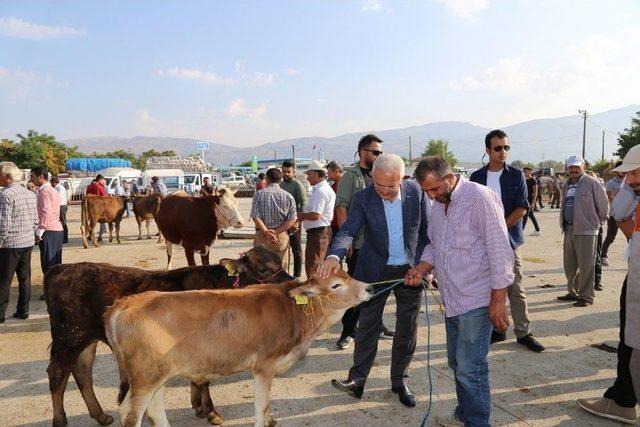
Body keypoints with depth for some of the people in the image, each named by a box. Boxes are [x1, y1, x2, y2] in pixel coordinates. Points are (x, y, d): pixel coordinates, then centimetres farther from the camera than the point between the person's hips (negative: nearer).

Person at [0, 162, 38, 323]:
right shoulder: (30, 194, 8)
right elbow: (36, 220, 11)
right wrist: (30, 234, 18)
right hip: (28, 242, 7)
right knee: (24, 278, 12)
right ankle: (23, 311, 19)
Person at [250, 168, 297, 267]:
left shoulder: (258, 194, -3)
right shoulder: (288, 196, 1)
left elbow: (255, 217, -11)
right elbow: (292, 220, -5)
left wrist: (267, 232, -11)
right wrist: (276, 232, -10)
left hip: (262, 236, -1)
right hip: (282, 236, 1)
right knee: (281, 267, 10)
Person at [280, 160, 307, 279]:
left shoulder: (298, 185, -9)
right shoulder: (280, 185, 13)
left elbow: (304, 205, -16)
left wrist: (297, 221, -22)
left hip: (294, 222, -7)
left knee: (296, 250, 2)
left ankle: (297, 276, 9)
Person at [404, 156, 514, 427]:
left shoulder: (480, 198, -16)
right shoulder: (438, 205, 9)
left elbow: (500, 251, -16)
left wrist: (498, 300, -17)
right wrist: (422, 268, -1)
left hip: (477, 302, -8)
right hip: (452, 300, 8)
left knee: (470, 369, -4)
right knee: (457, 363, 18)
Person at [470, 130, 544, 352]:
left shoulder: (516, 175, 2)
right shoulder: (477, 177, 7)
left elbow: (522, 208, -6)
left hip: (510, 239, -2)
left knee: (516, 288, 1)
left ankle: (523, 332, 11)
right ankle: (497, 330, 18)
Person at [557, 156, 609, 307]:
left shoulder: (592, 183, -8)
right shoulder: (567, 185, 15)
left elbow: (603, 204, -4)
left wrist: (598, 221, 5)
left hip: (586, 231, -7)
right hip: (569, 229, 7)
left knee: (586, 265, -2)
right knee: (569, 264, 14)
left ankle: (586, 296, 7)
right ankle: (573, 292, 27)